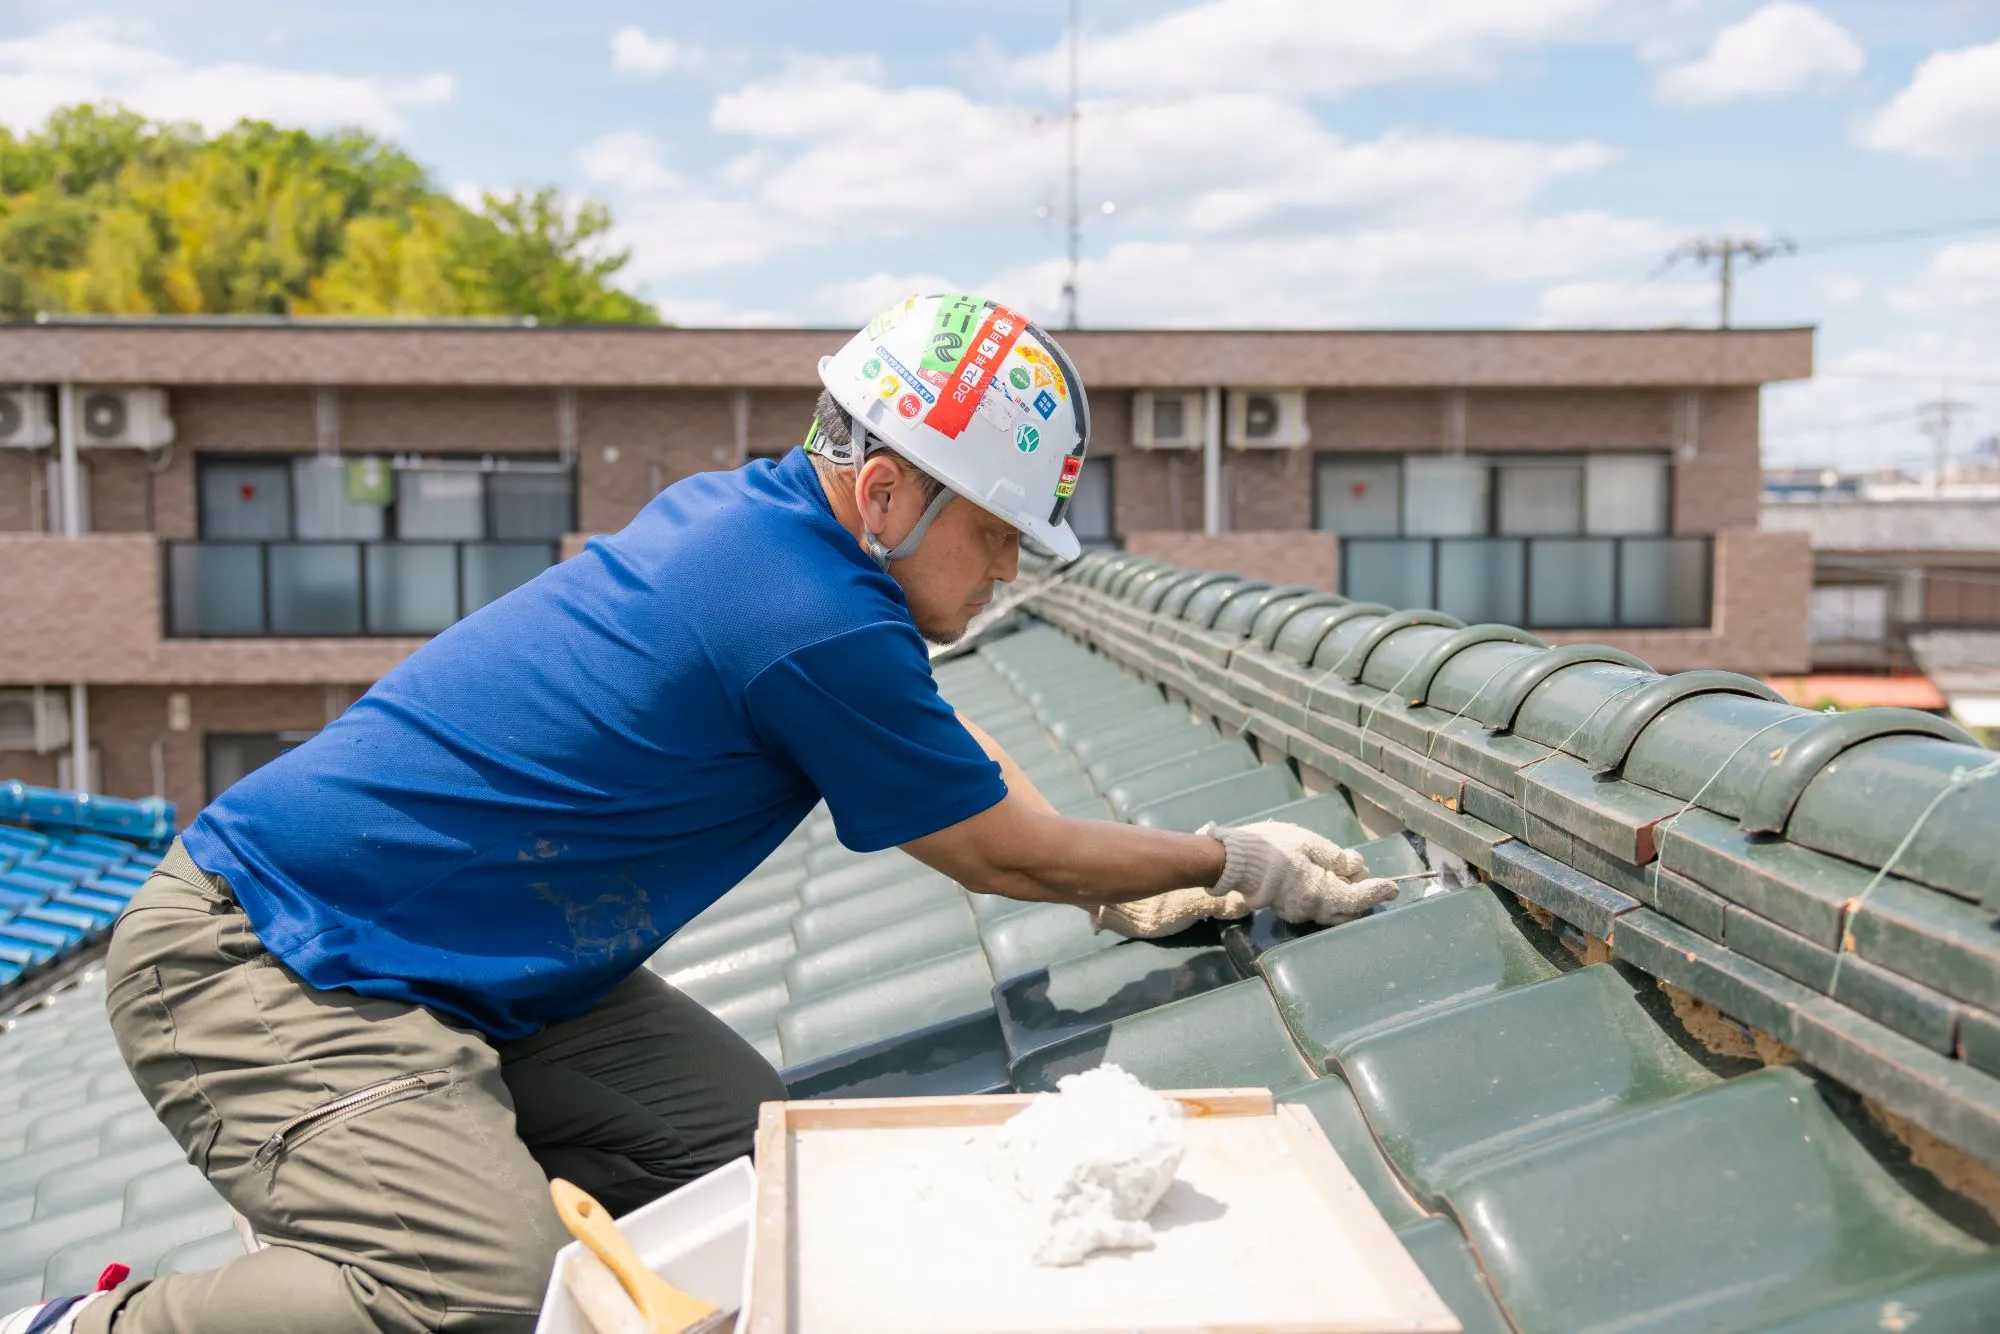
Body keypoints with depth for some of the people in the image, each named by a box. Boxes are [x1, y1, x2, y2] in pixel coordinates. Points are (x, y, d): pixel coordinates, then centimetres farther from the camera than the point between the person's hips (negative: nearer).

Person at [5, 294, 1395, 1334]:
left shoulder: (757, 507, 5)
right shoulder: (817, 621, -24)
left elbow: (950, 749, 21)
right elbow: (1000, 852, -8)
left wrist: (1128, 874, 19)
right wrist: (1230, 861, 4)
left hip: (474, 969, 10)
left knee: (753, 1150, 1)